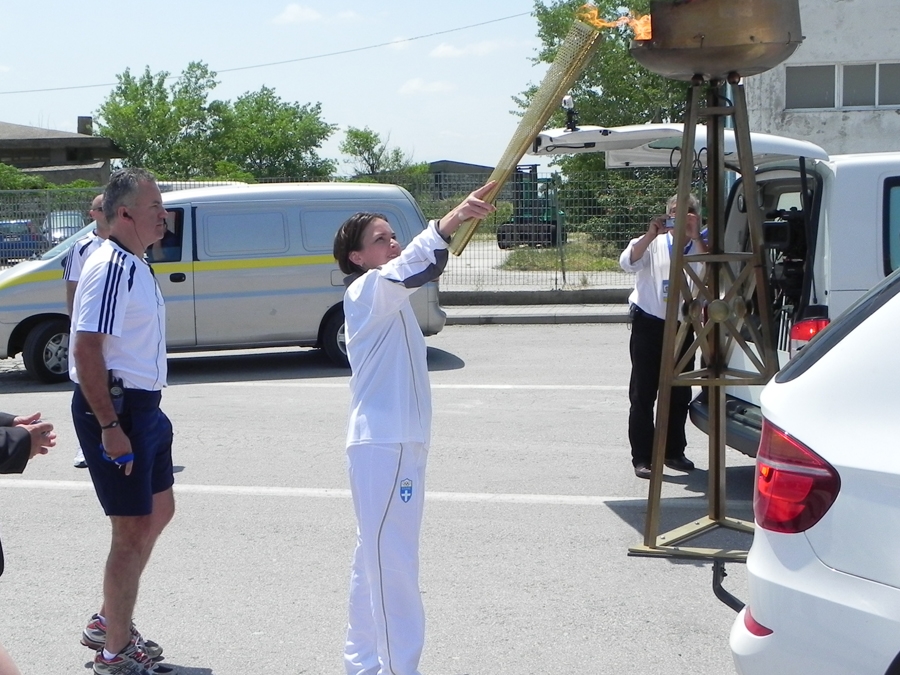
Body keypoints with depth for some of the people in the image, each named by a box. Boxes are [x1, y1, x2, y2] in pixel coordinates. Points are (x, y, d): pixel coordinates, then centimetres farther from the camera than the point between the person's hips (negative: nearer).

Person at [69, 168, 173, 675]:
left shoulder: (137, 267, 12)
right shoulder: (111, 267, -19)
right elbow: (86, 350, -24)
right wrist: (109, 428, -26)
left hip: (142, 405, 11)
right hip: (113, 407, -11)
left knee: (159, 511, 20)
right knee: (133, 529, -4)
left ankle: (109, 623, 33)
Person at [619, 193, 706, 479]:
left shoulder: (699, 247, 3)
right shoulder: (653, 244, -1)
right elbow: (627, 262, -19)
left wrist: (695, 237, -24)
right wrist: (651, 234, -29)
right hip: (649, 324, -2)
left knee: (680, 392, 10)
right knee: (643, 393, -3)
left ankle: (674, 451, 24)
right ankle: (642, 457, 2)